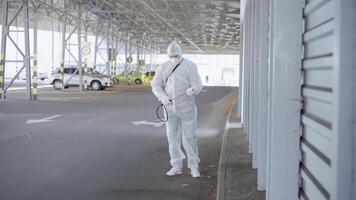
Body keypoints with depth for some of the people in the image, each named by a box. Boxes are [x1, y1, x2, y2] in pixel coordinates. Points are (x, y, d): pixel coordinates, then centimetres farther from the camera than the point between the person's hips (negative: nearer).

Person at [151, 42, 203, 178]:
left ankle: (194, 166, 14)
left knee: (189, 137, 1)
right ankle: (176, 166, 16)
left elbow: (198, 85, -10)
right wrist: (162, 96, -17)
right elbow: (156, 85, 2)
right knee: (172, 137, 6)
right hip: (170, 109, 3)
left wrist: (193, 90, -33)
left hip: (187, 109, -3)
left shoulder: (190, 66, -4)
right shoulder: (163, 68, 5)